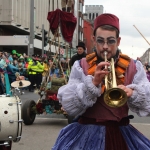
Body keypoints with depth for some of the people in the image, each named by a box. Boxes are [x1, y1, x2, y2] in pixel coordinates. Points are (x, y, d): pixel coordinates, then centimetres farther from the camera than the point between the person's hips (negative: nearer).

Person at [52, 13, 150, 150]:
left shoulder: (133, 67, 3)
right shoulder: (81, 67, 1)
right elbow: (69, 106, -9)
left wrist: (132, 94, -23)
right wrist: (93, 82, -20)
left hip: (121, 133, 1)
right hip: (88, 133, -1)